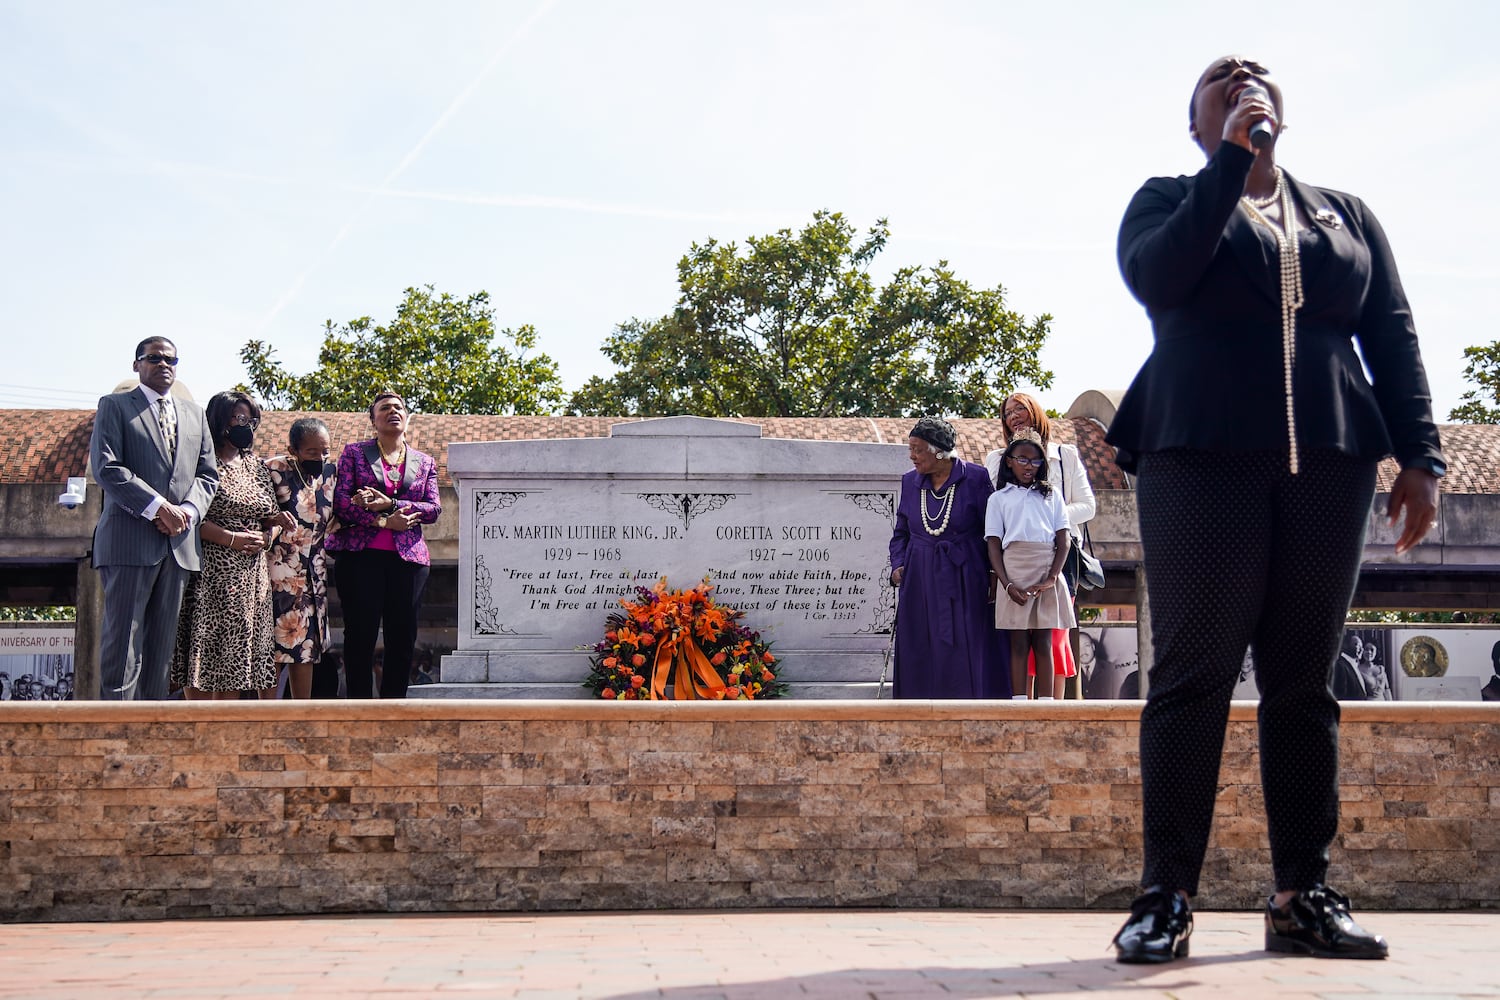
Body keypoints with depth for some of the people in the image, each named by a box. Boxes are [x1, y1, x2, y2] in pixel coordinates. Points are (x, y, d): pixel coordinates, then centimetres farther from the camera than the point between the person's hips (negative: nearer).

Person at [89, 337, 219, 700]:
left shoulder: (194, 413, 21)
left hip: (180, 543, 5)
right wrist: (158, 507, -14)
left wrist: (189, 510, -4)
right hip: (130, 539, -5)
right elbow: (105, 467, -6)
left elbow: (208, 474, 17)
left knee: (161, 647, 5)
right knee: (123, 645, -7)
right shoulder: (114, 405, 6)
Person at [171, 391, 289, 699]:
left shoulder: (256, 465, 16)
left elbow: (273, 517, 18)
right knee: (204, 648, -7)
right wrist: (231, 538, -17)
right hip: (211, 572, -6)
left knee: (236, 647, 5)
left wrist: (267, 537, -3)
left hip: (252, 575, 6)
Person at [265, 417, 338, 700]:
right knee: (274, 645, -5)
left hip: (314, 571, 6)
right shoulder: (273, 470, -12)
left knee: (307, 644, 7)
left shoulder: (329, 471, 7)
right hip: (279, 569, -6)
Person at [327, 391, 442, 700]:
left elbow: (434, 509, 4)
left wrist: (389, 504, -10)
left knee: (403, 637, 0)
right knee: (360, 634, -6)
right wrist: (384, 521, -11)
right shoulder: (354, 453, 11)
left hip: (408, 558, 3)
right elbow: (340, 502, 0)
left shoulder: (424, 462, 17)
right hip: (360, 555, -2)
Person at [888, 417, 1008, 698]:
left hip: (965, 582, -4)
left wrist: (994, 577, -7)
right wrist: (897, 566, 2)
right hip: (920, 586, 4)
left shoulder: (975, 478, -5)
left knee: (968, 653, -3)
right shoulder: (910, 481, 7)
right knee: (920, 658, 2)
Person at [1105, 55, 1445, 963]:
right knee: (1194, 673, -6)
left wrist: (1421, 455, 2)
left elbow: (1393, 337, 14)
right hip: (1201, 455, -3)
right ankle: (1167, 897, -3)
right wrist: (1233, 161, -7)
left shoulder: (1346, 215, 21)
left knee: (1305, 679, 3)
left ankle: (1304, 894, 8)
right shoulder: (1169, 200, 13)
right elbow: (1153, 279, -9)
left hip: (1329, 461, 3)